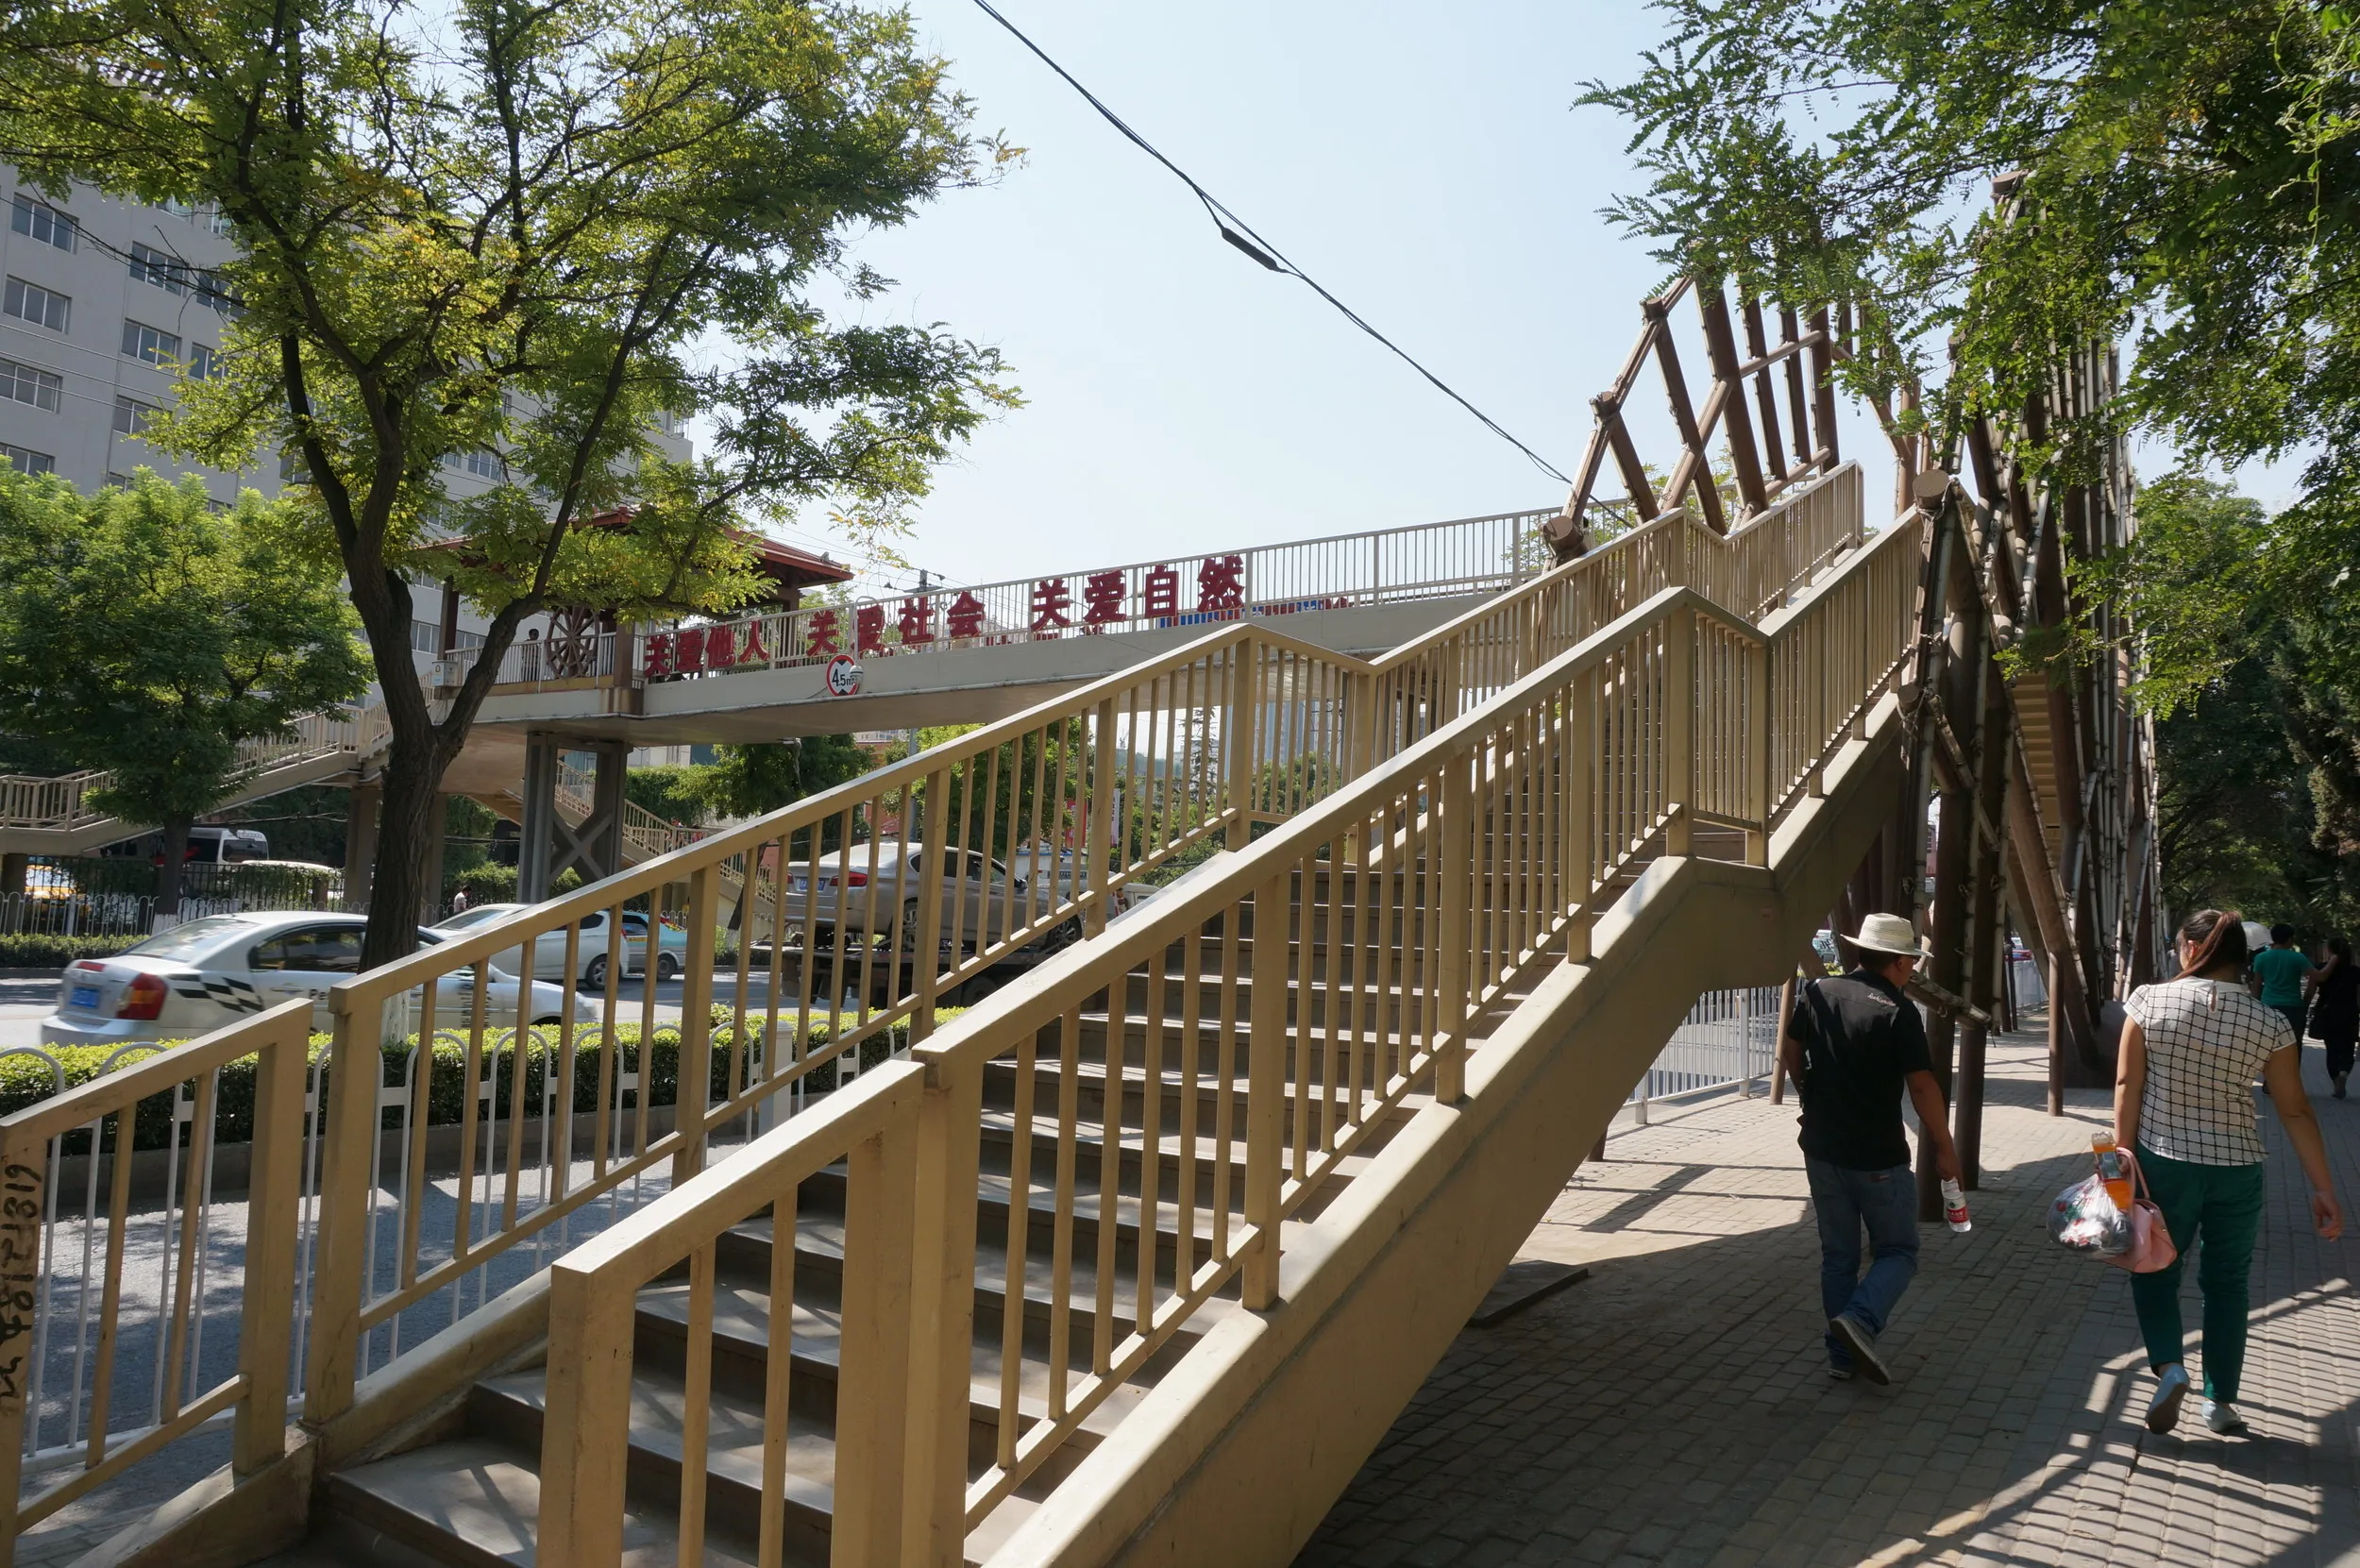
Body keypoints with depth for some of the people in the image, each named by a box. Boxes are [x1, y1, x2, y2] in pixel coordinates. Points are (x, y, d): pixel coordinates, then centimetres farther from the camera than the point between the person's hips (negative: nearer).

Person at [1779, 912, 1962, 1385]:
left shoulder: (1816, 994, 1)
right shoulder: (1899, 1012, -15)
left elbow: (1789, 1055, 11)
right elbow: (1922, 1087, -14)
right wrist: (1944, 1149, -4)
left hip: (1822, 1148, 5)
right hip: (1879, 1158, -5)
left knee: (1837, 1255, 15)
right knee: (1897, 1251, 10)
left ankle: (1842, 1354, 16)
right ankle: (1860, 1319, -13)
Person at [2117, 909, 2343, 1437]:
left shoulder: (2149, 1001, -9)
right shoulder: (2269, 1023, -5)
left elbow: (2127, 1085, -9)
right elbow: (2296, 1111, -3)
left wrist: (2122, 1157, -3)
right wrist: (2323, 1187, 4)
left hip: (2163, 1162, -2)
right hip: (2237, 1170, 2)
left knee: (2155, 1268, 16)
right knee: (2226, 1281, 16)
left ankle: (2169, 1366, -4)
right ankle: (2221, 1400, 23)